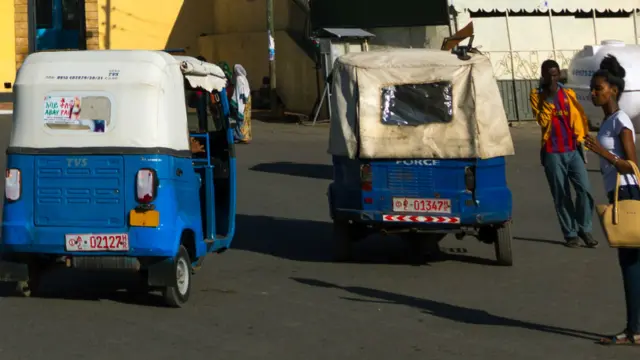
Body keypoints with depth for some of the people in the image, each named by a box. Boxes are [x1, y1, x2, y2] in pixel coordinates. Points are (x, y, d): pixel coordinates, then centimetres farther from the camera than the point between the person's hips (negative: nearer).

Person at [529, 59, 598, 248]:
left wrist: (580, 139, 3)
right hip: (552, 152, -2)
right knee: (561, 195, 0)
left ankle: (585, 229, 5)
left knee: (584, 189, -9)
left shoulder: (569, 93, 12)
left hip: (573, 150, 3)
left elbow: (581, 117, 12)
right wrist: (549, 98, -17)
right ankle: (570, 233, 9)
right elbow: (542, 121, -12)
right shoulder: (536, 95, 0)